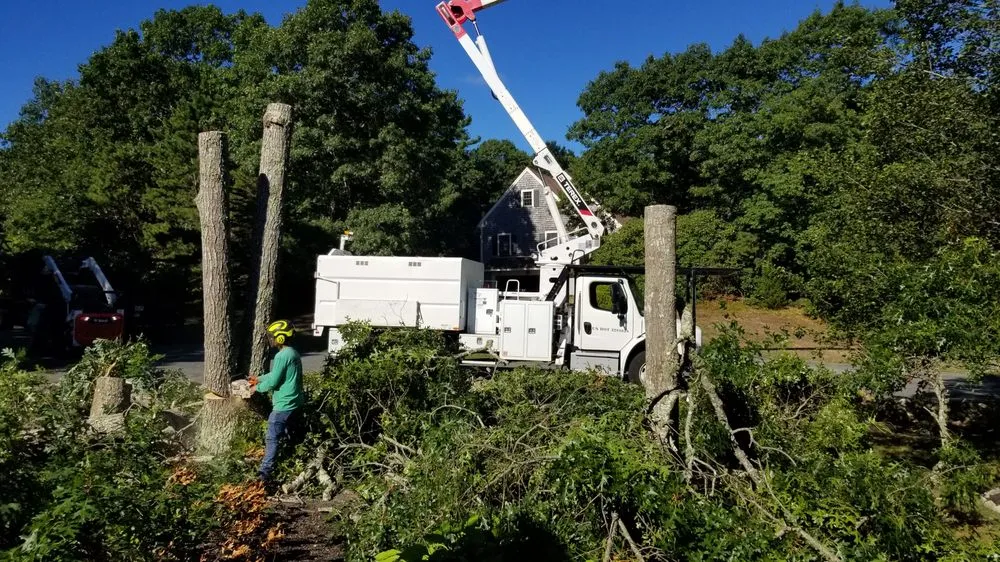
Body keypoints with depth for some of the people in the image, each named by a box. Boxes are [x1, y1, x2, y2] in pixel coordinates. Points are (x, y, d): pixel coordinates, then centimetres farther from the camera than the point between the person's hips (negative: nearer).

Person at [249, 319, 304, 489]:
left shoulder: (282, 356, -19)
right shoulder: (293, 353, 12)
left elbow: (273, 382, -18)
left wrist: (258, 388, 0)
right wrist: (259, 379, 26)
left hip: (283, 404, -9)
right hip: (295, 402, 10)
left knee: (272, 439, -5)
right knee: (287, 436, 20)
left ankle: (264, 474, -3)